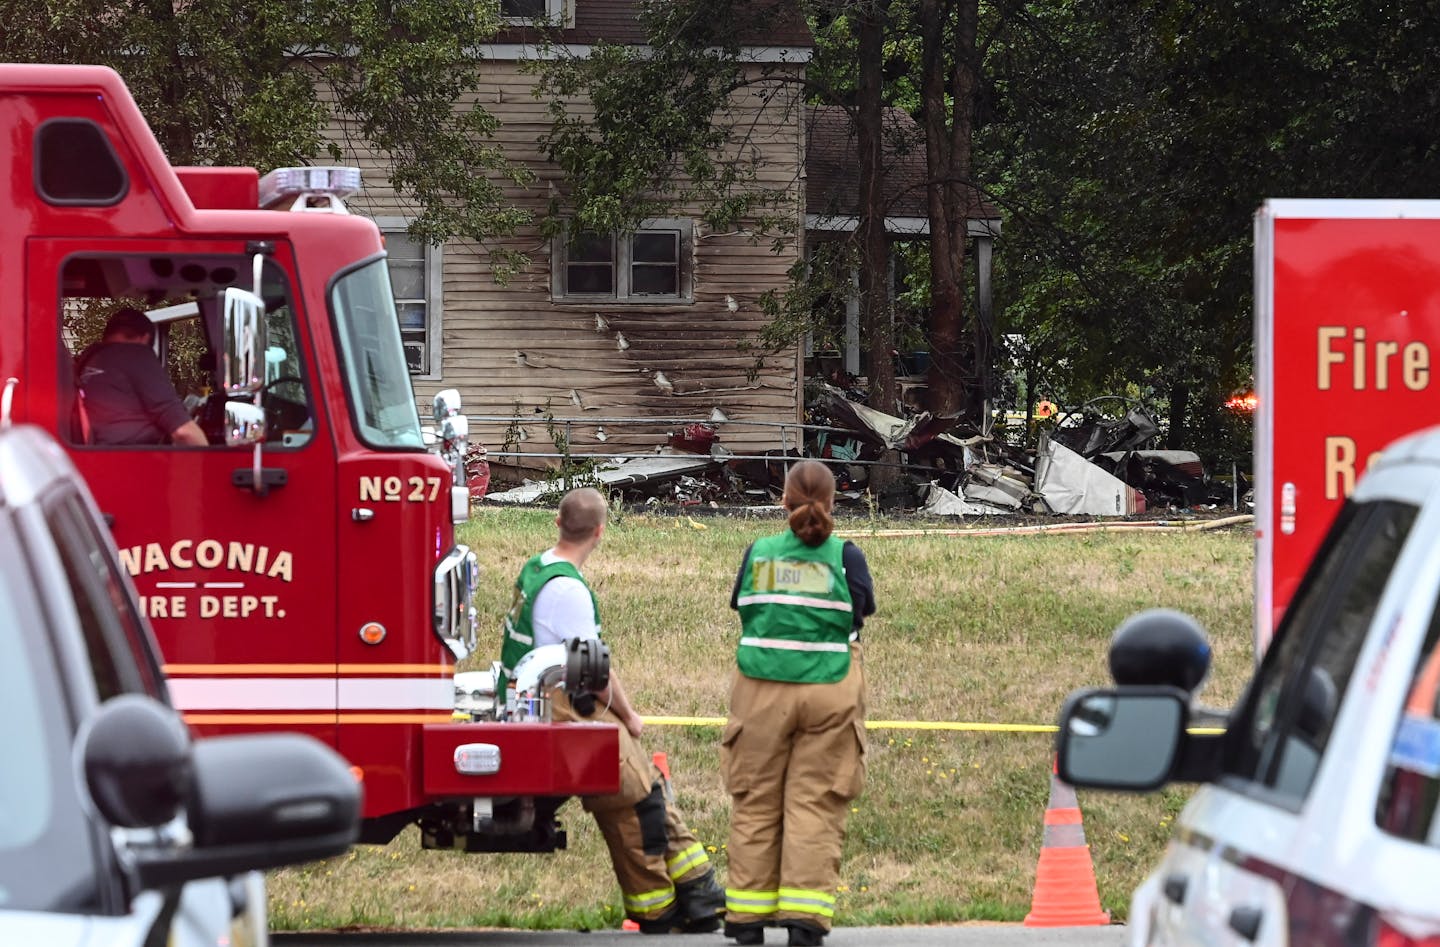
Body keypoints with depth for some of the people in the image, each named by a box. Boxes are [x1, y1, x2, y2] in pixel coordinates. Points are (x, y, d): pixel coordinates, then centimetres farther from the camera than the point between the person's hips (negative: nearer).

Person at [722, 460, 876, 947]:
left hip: (761, 691, 1)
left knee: (755, 805, 9)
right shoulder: (845, 557, -4)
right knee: (815, 805, 1)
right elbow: (863, 611, -1)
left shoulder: (758, 554, 1)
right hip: (829, 692, -1)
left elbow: (740, 606, 9)